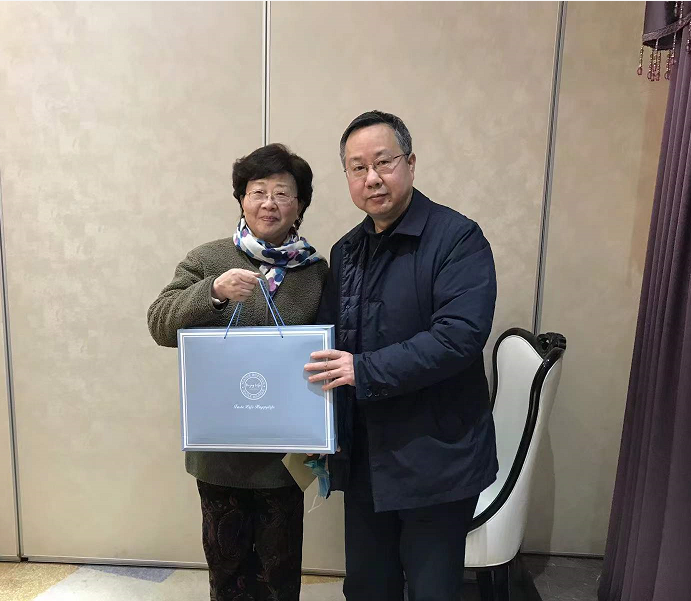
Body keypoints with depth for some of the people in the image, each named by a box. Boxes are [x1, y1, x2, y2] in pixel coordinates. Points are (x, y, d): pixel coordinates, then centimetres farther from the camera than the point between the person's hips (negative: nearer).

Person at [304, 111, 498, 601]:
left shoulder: (458, 238, -12)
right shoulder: (346, 251, 9)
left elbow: (460, 336, -24)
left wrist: (365, 371, -23)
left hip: (435, 460, -6)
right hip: (364, 458, 6)